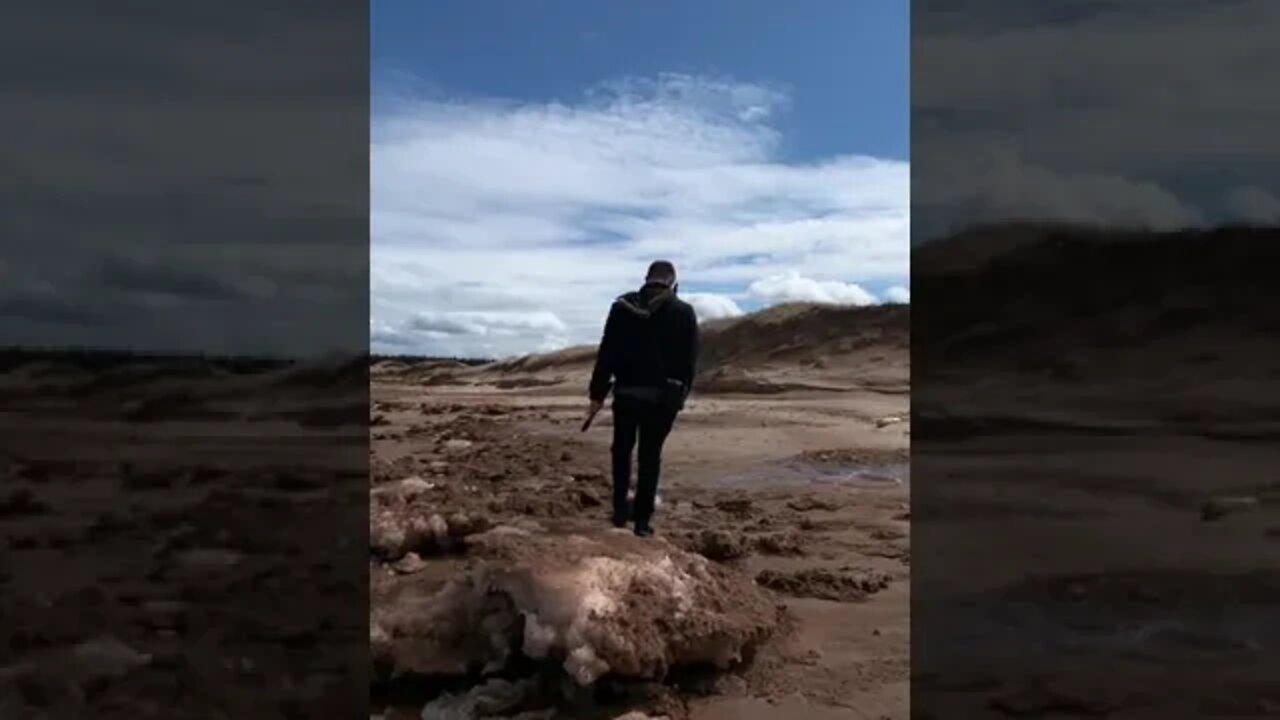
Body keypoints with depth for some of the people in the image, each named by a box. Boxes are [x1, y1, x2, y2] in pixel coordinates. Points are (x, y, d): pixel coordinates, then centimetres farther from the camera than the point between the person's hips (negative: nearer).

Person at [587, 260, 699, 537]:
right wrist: (680, 396, 9)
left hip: (626, 392, 1)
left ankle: (620, 511, 18)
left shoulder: (622, 305, 2)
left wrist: (597, 393, 2)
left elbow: (606, 352, 0)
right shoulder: (684, 311, -1)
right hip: (663, 395, -1)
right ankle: (643, 519, 6)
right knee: (650, 455, 6)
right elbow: (689, 360, 0)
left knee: (622, 451, 18)